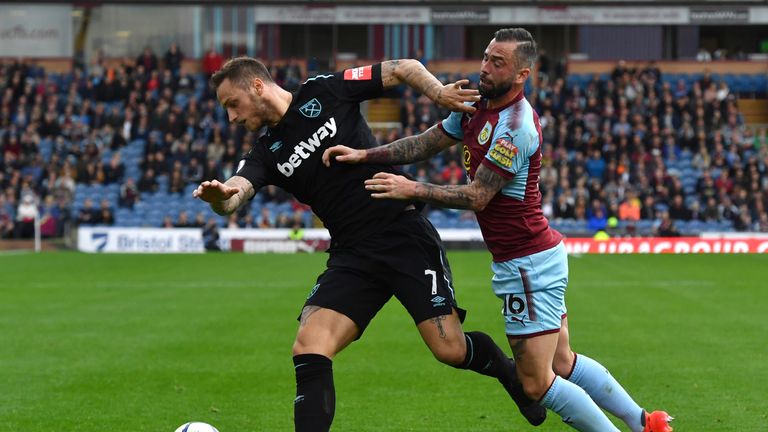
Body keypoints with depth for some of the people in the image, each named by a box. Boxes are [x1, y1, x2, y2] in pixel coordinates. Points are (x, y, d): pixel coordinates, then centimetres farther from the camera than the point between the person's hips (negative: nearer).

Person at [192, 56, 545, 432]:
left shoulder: (324, 92, -1)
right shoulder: (266, 154, 8)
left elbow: (403, 68, 3)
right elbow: (234, 194, -13)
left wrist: (439, 93, -17)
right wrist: (218, 196, -37)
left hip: (405, 234, -4)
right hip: (351, 256, 4)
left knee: (451, 350, -6)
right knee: (308, 349, -17)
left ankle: (511, 375, 26)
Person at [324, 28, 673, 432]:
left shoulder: (515, 127, -21)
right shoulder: (477, 106, 7)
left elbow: (476, 197, -19)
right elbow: (426, 143, 10)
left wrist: (413, 190, -18)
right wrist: (364, 155, -2)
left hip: (527, 265, -10)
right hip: (532, 258, 10)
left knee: (536, 383, -7)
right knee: (563, 364, 16)